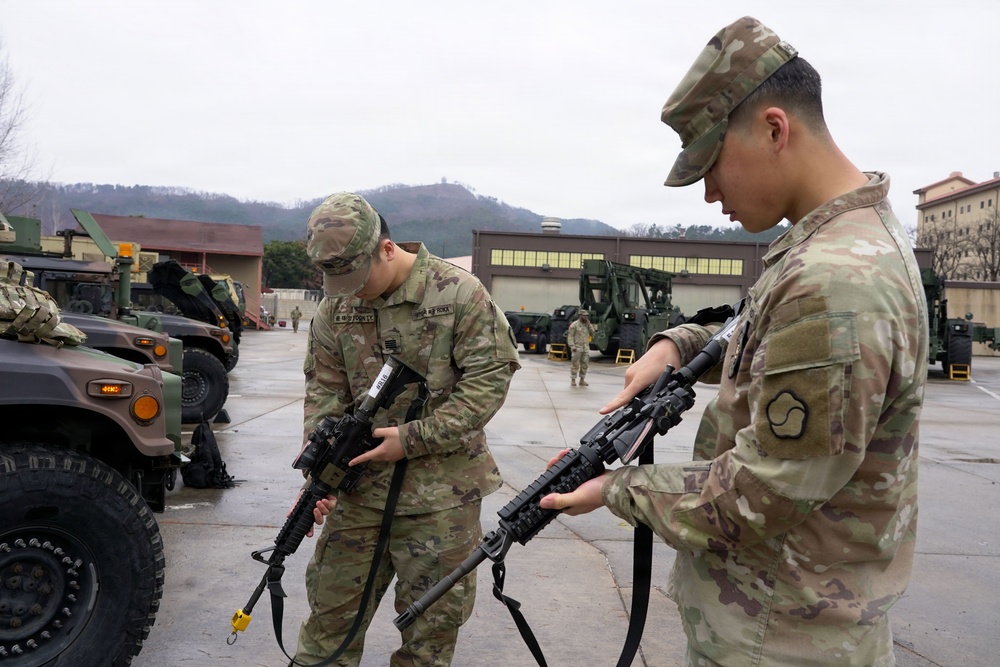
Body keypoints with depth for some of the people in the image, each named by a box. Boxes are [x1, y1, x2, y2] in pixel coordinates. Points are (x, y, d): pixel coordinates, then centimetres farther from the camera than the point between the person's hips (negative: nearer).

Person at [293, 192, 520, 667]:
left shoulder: (458, 293, -11)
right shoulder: (335, 307, 2)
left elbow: (488, 381, -13)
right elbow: (324, 392, 4)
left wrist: (412, 439, -16)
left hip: (441, 493, -3)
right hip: (361, 486, 4)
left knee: (431, 619, 9)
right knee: (331, 606, 13)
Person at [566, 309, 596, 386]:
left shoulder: (588, 325, 14)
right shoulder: (574, 325, -5)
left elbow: (592, 333, 5)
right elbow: (570, 336, -8)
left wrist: (589, 324, -3)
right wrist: (572, 346, -17)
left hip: (586, 348, 6)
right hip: (577, 348, -6)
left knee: (585, 364, 6)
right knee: (575, 364, -3)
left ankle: (582, 380, 15)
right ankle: (573, 380, 3)